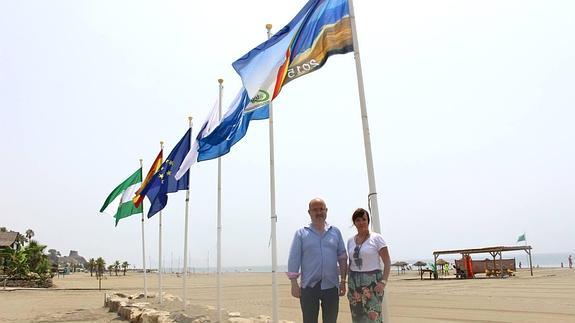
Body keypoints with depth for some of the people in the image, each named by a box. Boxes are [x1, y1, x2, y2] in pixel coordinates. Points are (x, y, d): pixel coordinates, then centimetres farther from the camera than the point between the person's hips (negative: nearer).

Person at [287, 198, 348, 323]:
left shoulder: (335, 232, 8)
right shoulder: (301, 234, 1)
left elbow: (342, 258, 9)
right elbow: (294, 260, -2)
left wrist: (343, 281, 4)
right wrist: (294, 283, -8)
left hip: (331, 286, 2)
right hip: (308, 286, -2)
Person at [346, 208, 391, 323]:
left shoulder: (376, 238, -4)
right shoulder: (350, 241, 10)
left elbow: (387, 262, -5)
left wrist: (383, 281, -15)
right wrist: (349, 284, 14)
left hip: (372, 281, -4)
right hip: (354, 283, 5)